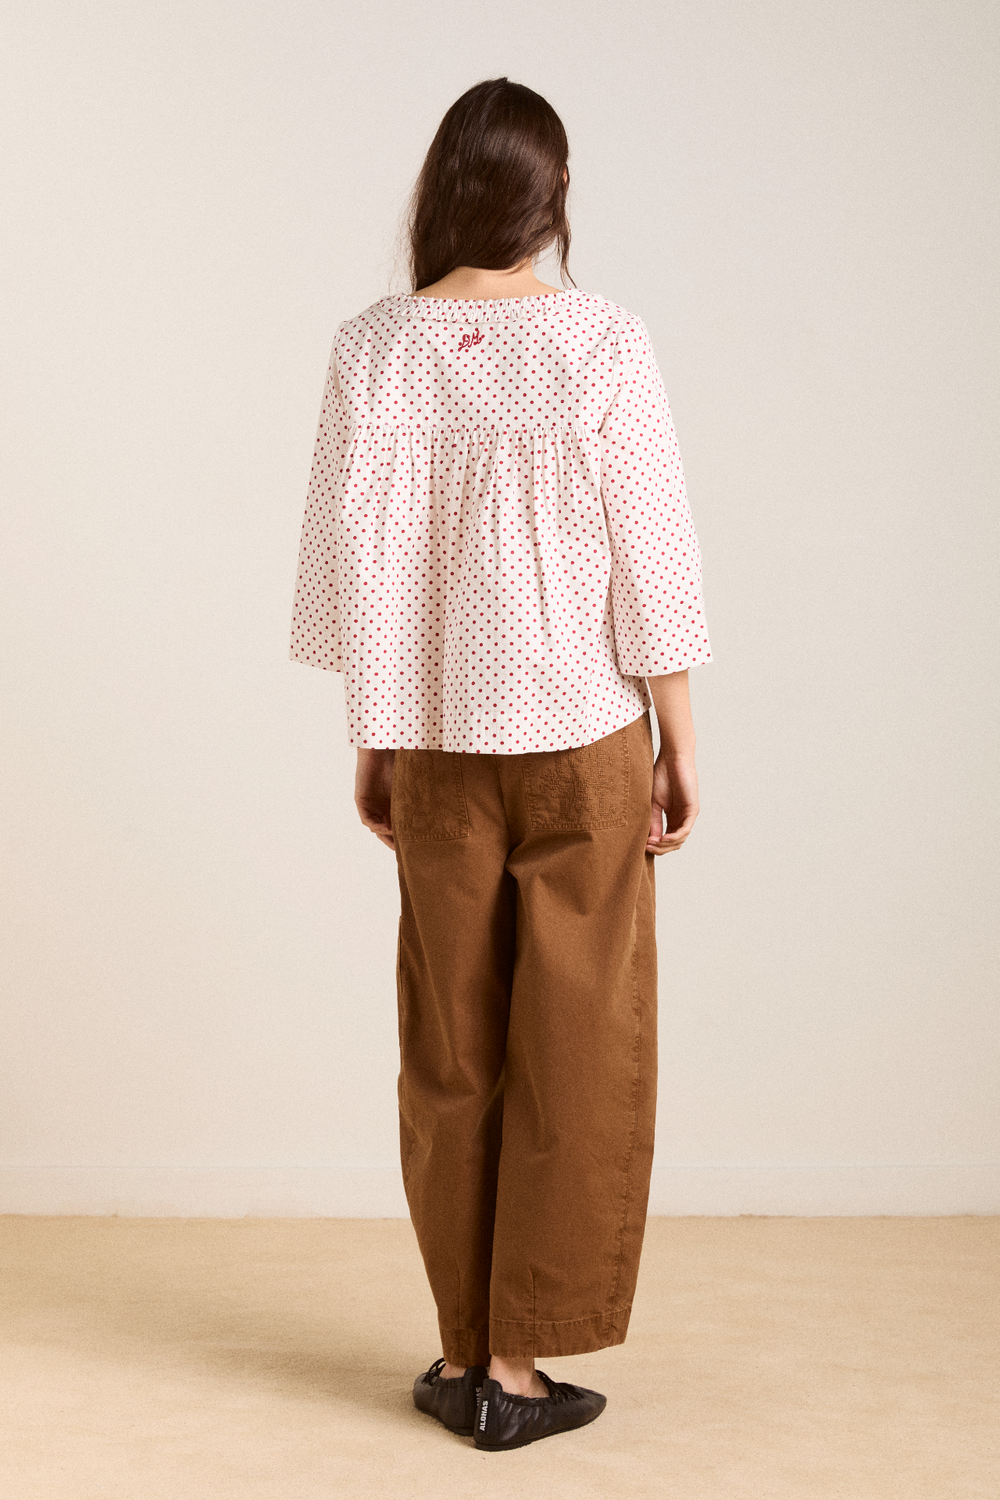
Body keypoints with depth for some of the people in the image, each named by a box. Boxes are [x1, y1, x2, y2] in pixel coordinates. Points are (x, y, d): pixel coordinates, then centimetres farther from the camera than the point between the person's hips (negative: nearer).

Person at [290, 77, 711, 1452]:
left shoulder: (373, 350, -4)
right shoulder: (603, 345, -11)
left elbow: (356, 565, -1)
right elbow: (651, 565, -10)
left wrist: (372, 746, 9)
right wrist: (680, 748, -1)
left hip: (439, 741, 3)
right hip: (583, 736, -3)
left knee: (451, 1049, 13)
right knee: (575, 1052, 6)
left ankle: (464, 1352, 20)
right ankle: (519, 1365, 11)